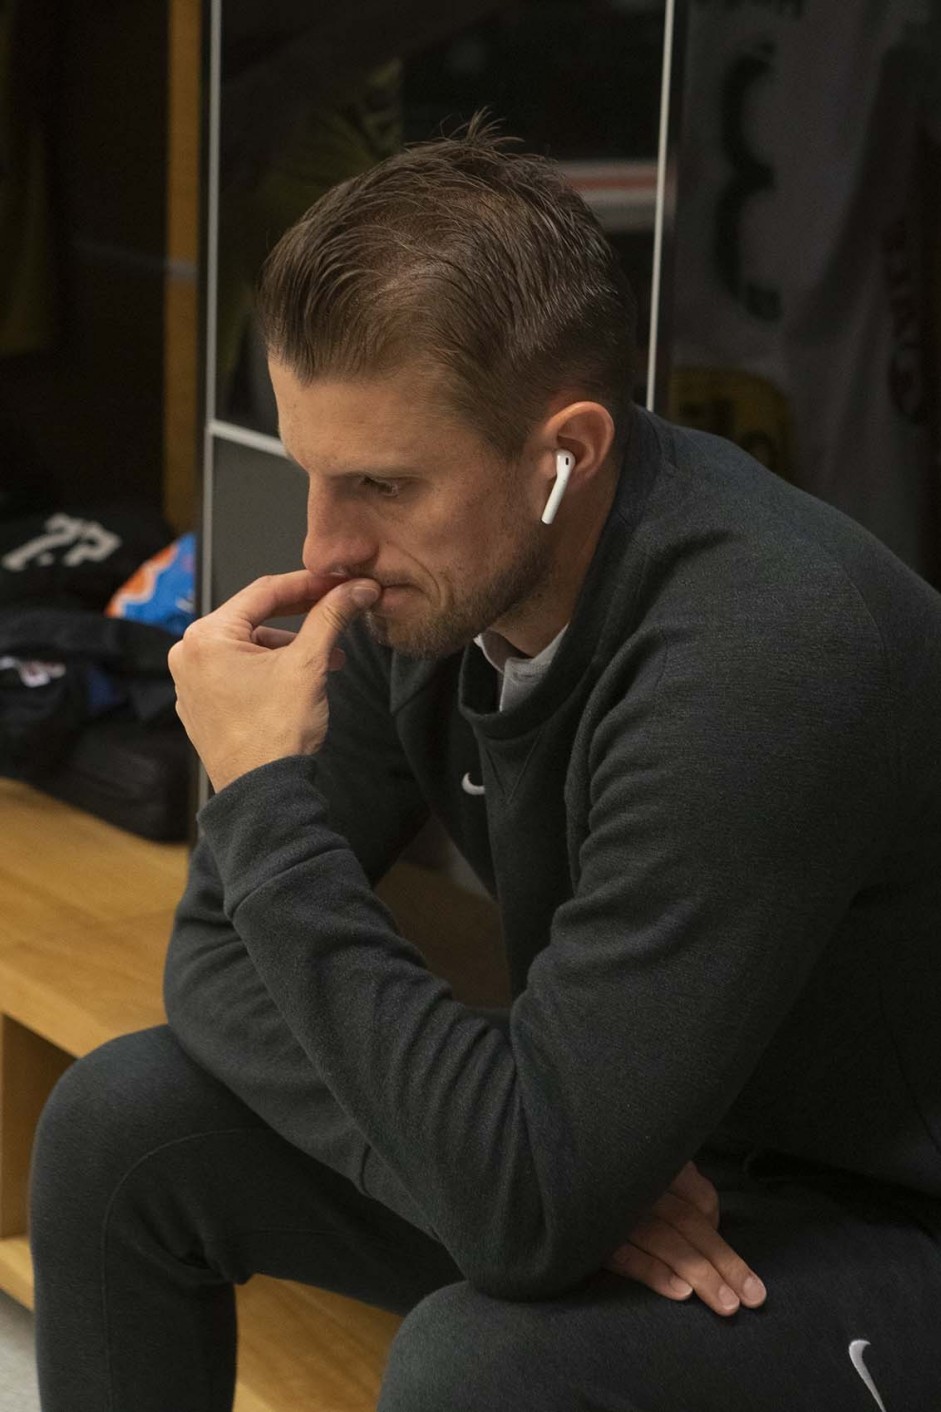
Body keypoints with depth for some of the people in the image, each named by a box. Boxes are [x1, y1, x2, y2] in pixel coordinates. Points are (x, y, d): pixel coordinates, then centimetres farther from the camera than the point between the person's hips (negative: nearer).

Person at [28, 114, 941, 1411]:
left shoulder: (759, 659, -32)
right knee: (119, 1123, -1)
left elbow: (524, 1207, -33)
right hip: (634, 1146, 7)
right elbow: (218, 952, -3)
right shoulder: (430, 572, -9)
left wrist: (264, 791, -27)